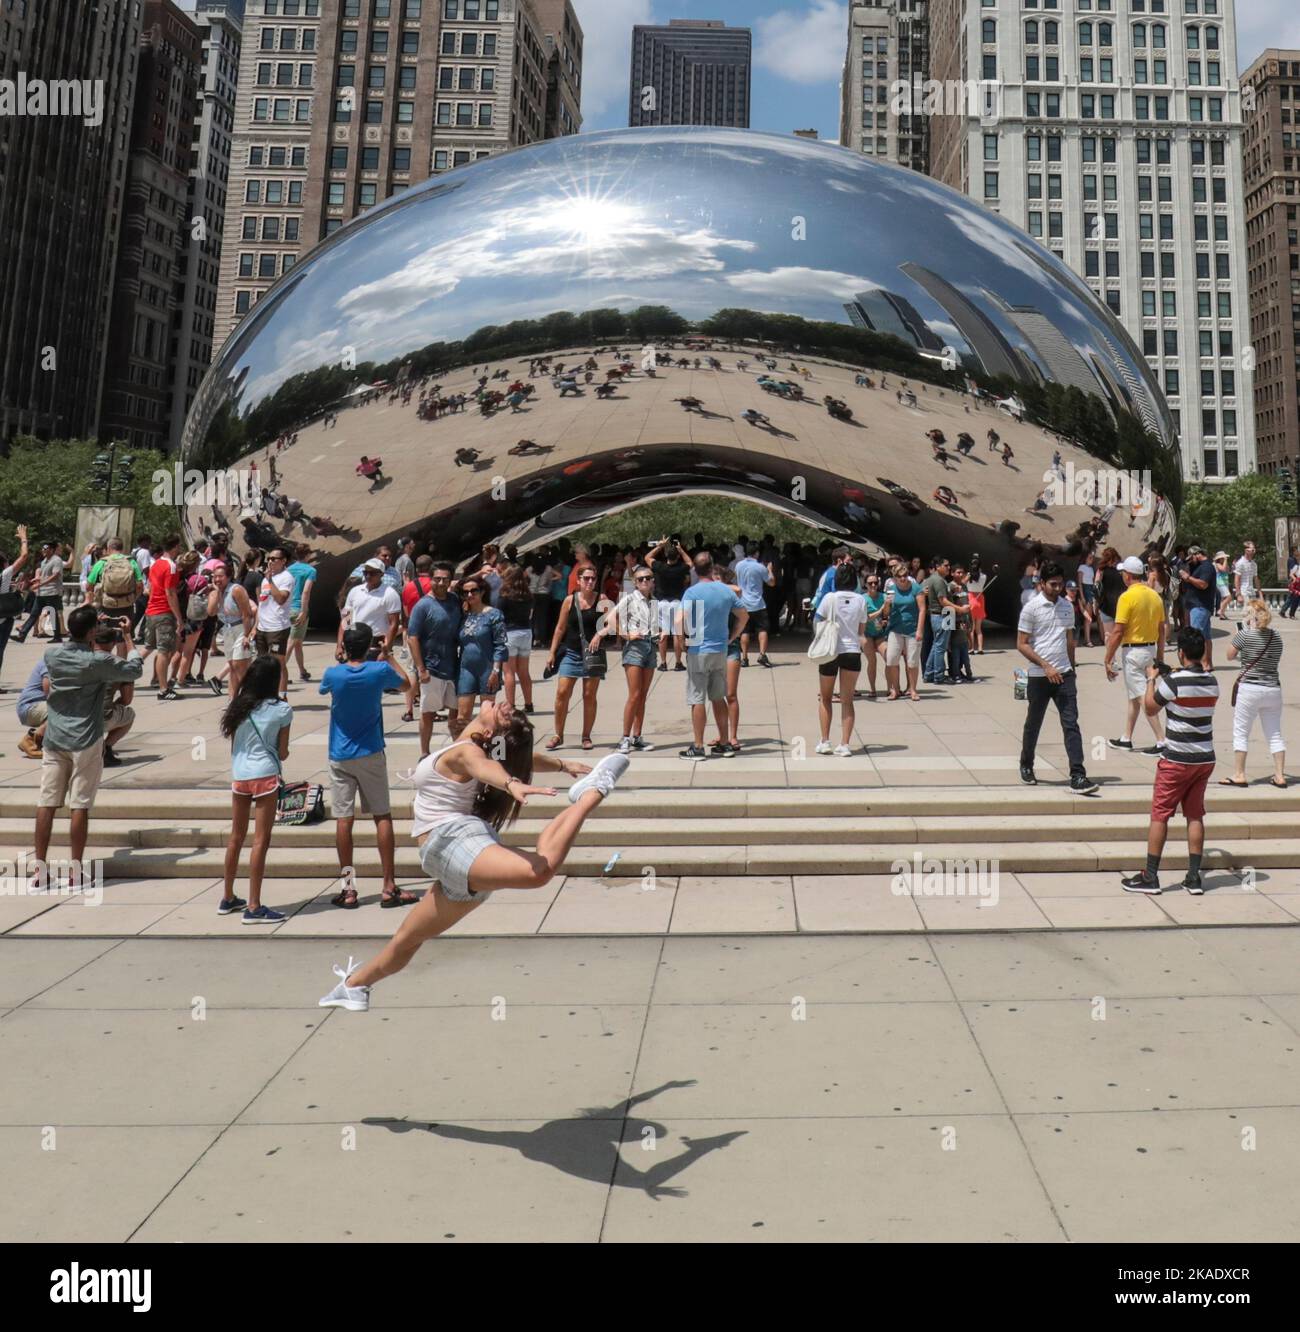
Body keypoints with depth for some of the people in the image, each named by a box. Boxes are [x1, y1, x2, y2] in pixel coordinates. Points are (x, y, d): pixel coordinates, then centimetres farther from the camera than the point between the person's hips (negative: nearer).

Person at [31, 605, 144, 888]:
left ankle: (40, 869, 10)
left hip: (54, 740, 4)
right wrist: (127, 636, 8)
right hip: (85, 742, -4)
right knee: (80, 806, 0)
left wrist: (84, 623, 25)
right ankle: (76, 871, 4)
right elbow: (135, 670, 0)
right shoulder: (99, 661, -14)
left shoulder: (51, 655, 0)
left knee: (46, 803, 6)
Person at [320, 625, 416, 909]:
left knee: (343, 819, 3)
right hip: (370, 755, -1)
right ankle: (389, 887, 4)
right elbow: (405, 683, 12)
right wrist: (388, 657, 24)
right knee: (383, 817, 4)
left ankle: (348, 888, 6)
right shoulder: (380, 670, -10)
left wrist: (344, 658, 22)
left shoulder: (333, 674, -8)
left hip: (340, 757, 1)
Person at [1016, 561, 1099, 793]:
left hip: (1064, 674, 3)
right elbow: (1021, 645, -9)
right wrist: (1046, 666, -16)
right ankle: (1026, 766, 32)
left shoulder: (1067, 606, 9)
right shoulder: (1031, 608, -7)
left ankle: (1078, 776, -10)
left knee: (1071, 725, -6)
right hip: (1039, 676, -3)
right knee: (1033, 724, 11)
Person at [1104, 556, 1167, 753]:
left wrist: (1108, 660, -13)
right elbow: (1162, 630, 11)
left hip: (1133, 651, -8)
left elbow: (1117, 632, -18)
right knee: (1134, 694, 17)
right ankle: (1126, 738, 26)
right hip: (1151, 649, 8)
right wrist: (1160, 657, 19)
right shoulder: (1155, 595, 6)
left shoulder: (1127, 597, -16)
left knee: (1143, 696, -6)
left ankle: (1161, 741, -10)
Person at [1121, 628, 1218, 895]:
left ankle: (1150, 877, 5)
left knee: (1159, 814, 2)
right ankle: (1194, 877, 12)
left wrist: (1151, 679, 10)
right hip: (1205, 759, 6)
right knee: (1195, 816, 11)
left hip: (1177, 760, -6)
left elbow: (1150, 709, -3)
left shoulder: (1173, 681, -16)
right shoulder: (1212, 683, 2)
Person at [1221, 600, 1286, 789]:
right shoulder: (1276, 636, 6)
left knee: (1240, 733, 4)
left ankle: (1239, 775, 6)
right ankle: (1280, 776, 14)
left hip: (1249, 688, -5)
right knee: (1275, 734, 12)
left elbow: (1230, 656, -3)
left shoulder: (1246, 635, -11)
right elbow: (1276, 661, 16)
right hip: (1273, 689, 5)